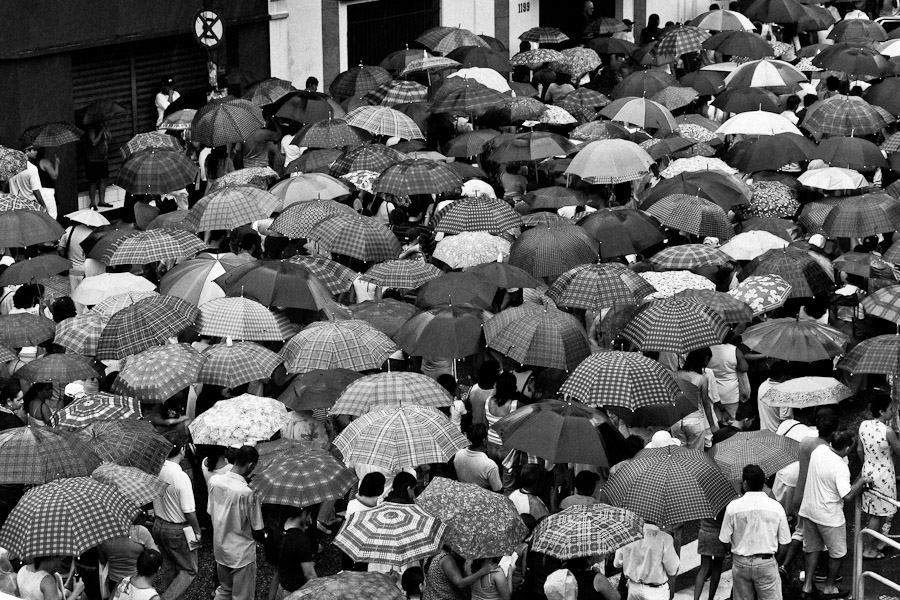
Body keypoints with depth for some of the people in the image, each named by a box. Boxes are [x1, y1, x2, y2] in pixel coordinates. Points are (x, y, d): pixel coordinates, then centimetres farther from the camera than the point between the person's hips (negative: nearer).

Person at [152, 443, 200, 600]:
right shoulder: (181, 477, -27)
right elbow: (189, 512, -21)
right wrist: (197, 532, -6)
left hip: (158, 525, 7)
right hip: (177, 531, -7)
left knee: (168, 568, 22)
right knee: (189, 571, 8)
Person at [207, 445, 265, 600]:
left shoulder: (214, 481, -10)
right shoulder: (248, 493, -28)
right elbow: (257, 532, -18)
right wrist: (265, 537, 5)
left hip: (220, 549, 6)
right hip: (241, 555, -6)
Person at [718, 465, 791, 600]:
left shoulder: (733, 507, -8)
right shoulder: (776, 507, -5)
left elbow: (725, 541, -4)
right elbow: (783, 543, -2)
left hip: (740, 563, 1)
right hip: (767, 563, -1)